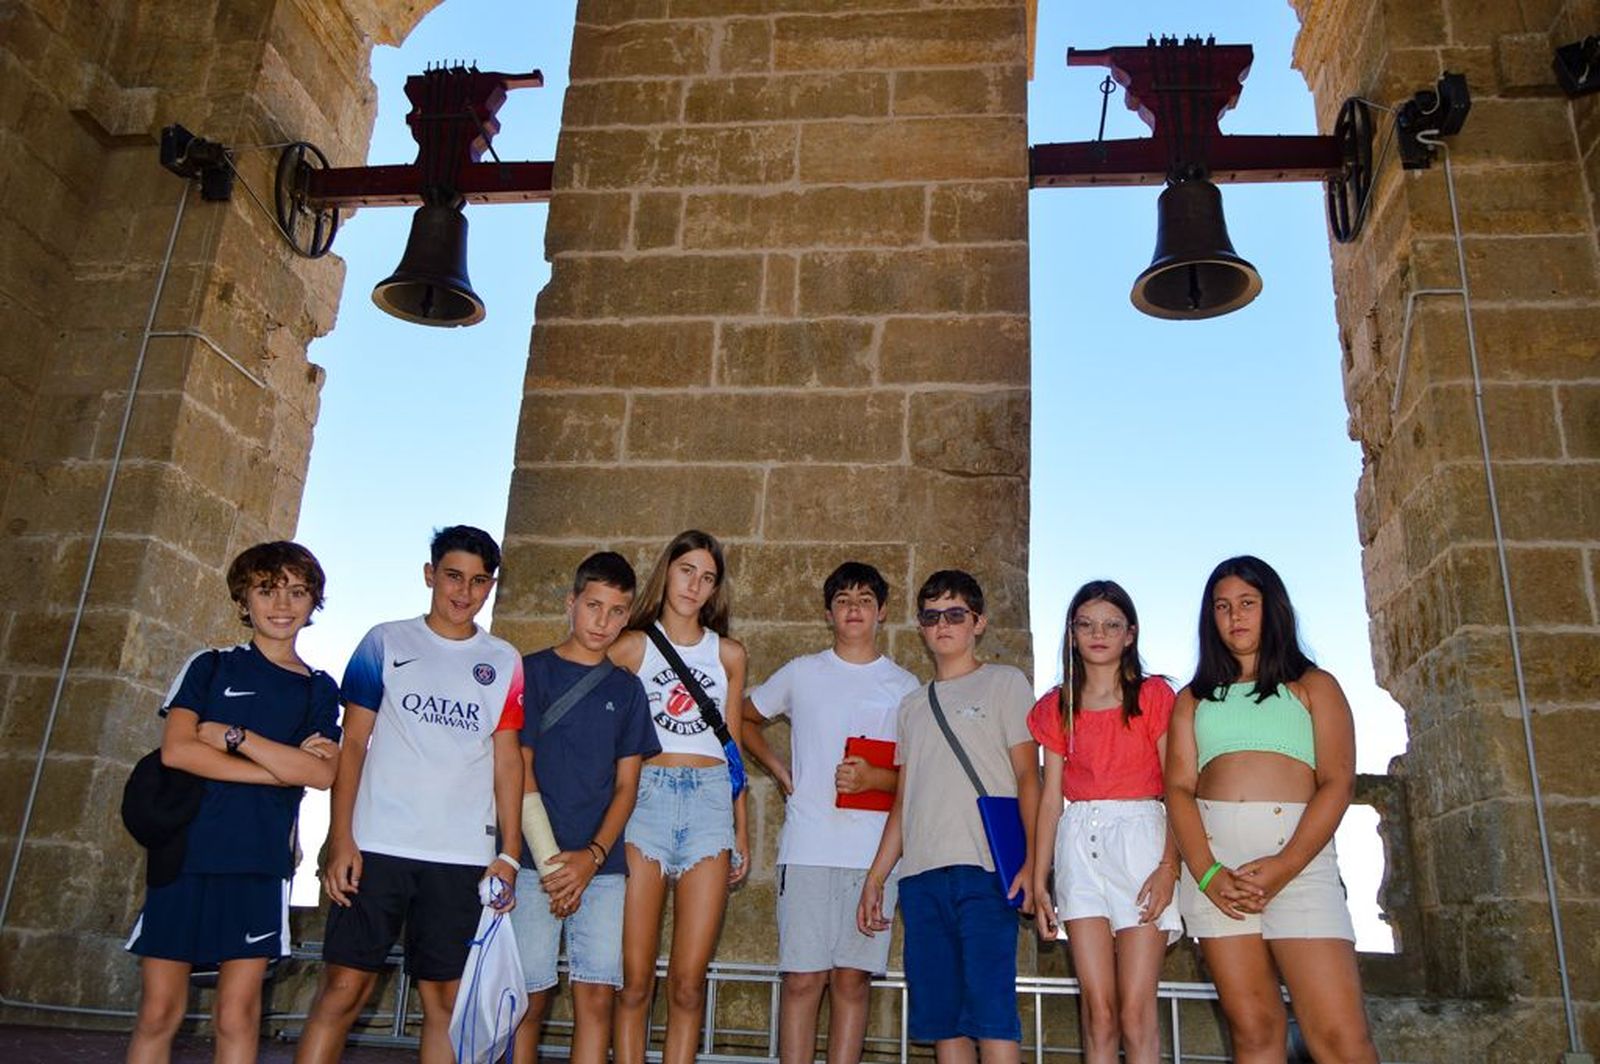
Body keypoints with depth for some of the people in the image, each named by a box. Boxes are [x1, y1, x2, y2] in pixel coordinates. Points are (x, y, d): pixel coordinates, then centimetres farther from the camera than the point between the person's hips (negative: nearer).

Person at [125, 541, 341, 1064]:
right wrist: (284, 768, -10)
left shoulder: (320, 689, 9)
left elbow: (322, 773, -6)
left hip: (260, 863, 1)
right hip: (183, 850, 0)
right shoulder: (210, 666, 7)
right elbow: (177, 750, -9)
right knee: (158, 1012, 3)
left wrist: (233, 735, -10)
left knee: (237, 1015, 2)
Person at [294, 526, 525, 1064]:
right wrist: (340, 840, -5)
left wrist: (509, 853, 0)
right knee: (343, 989, -2)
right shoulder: (385, 643, 6)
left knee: (445, 1000, 5)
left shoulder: (504, 662, 10)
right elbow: (352, 743, 4)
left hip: (463, 857, 1)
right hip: (377, 847, -1)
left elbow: (507, 762, 8)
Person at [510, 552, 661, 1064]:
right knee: (530, 997, 0)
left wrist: (592, 856, -7)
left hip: (602, 864, 2)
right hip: (535, 862, -2)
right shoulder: (532, 671, 4)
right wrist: (550, 859, -9)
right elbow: (518, 769, -1)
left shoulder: (626, 688, 13)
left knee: (597, 997, 0)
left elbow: (627, 783, 9)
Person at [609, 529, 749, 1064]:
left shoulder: (728, 654, 15)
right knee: (635, 980, -3)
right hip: (645, 798, -2)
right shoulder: (631, 647, 8)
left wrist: (741, 832, 15)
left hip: (709, 803, 2)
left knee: (688, 983, -1)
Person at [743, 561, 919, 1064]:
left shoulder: (904, 686, 10)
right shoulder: (801, 673, 10)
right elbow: (744, 719, 21)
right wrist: (780, 772, 8)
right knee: (803, 978, 0)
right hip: (808, 847, 0)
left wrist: (875, 778, -11)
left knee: (852, 979, 5)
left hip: (874, 852, 1)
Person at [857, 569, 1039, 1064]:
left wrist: (1030, 861, -12)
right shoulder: (913, 703, 22)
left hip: (985, 870, -5)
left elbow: (1027, 777, 0)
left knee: (990, 1012, -11)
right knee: (940, 1016, 4)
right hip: (920, 874, 5)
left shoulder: (1005, 683, 9)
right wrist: (874, 877, 14)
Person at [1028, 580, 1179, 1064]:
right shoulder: (1056, 707, 13)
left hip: (1139, 838, -2)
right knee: (1097, 1008, -2)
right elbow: (1051, 797, 11)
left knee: (1135, 1012, -7)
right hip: (1079, 846, 3)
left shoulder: (1154, 696, 4)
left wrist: (1169, 866, -13)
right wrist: (1038, 880, 6)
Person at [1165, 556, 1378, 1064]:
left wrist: (1284, 867, -13)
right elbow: (1179, 787, 7)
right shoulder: (1194, 698, 19)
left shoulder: (1313, 686, 14)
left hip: (1299, 852, -2)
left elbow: (1338, 783, 1)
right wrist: (1208, 873, -11)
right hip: (1211, 857, 2)